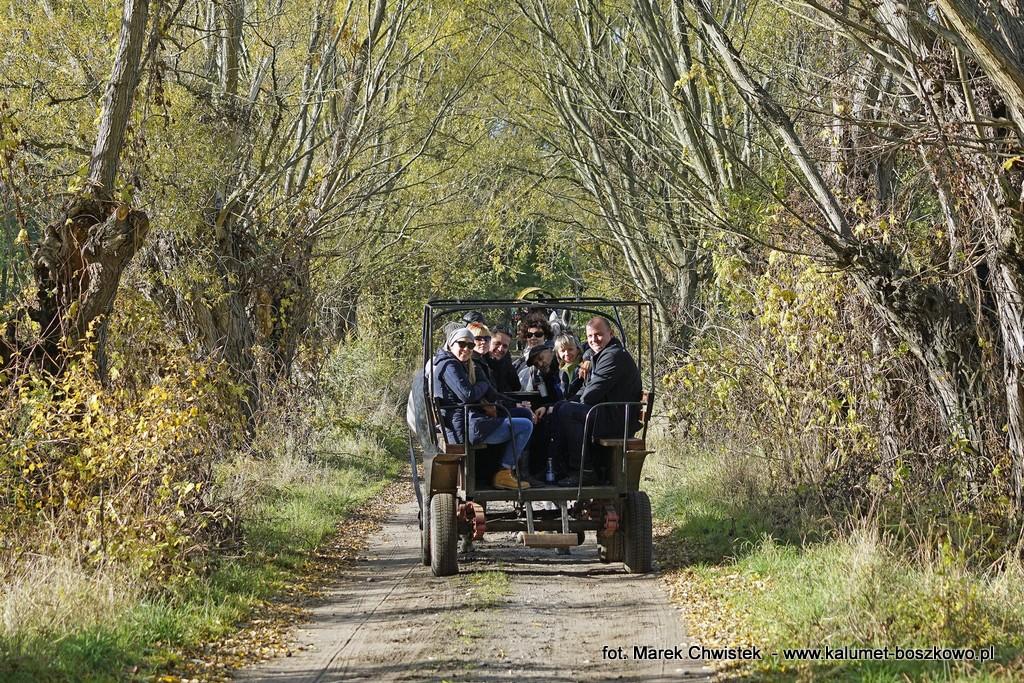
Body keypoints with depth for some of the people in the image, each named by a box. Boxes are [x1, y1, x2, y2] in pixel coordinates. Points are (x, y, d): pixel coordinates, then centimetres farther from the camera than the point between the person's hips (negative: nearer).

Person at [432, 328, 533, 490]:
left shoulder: (465, 366, 22)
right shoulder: (449, 366, -11)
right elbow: (467, 395, -22)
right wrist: (484, 385, -3)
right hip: (464, 428, -11)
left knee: (524, 414, 17)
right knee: (525, 426, -12)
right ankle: (504, 474, -9)